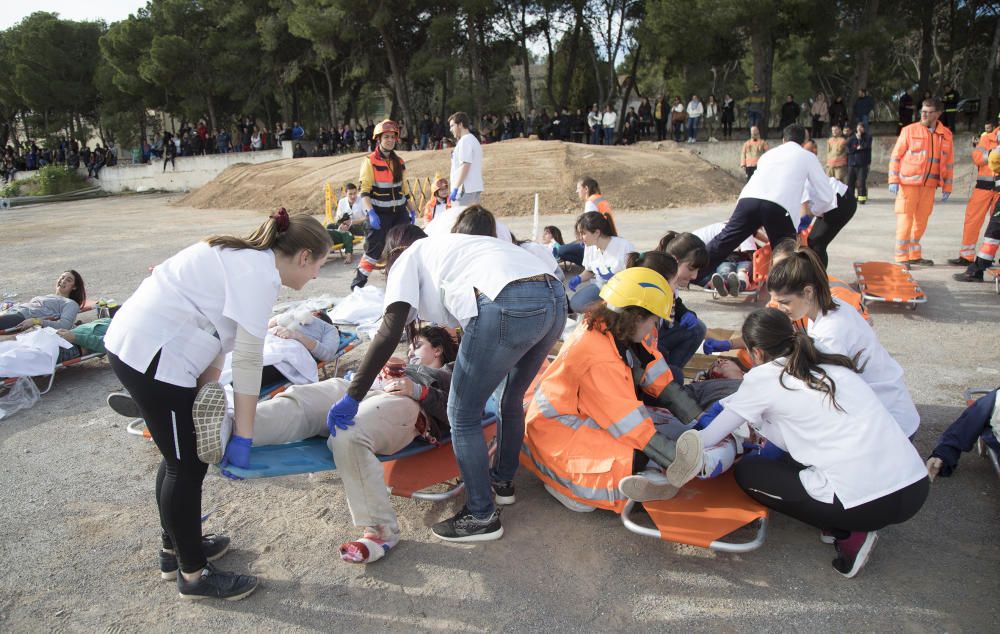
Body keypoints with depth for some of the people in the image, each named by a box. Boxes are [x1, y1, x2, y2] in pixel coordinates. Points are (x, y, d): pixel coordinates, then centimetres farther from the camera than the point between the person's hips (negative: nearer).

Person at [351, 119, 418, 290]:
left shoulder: (399, 162, 12)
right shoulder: (370, 162, -7)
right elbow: (364, 191, -13)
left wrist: (412, 210, 16)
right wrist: (370, 213, -24)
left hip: (399, 212, 6)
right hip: (379, 213, -6)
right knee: (374, 249, -6)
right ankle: (358, 283, 8)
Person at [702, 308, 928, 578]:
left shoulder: (764, 376, -3)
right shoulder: (828, 361, 15)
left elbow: (707, 439, 4)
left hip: (868, 502, -8)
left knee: (746, 471, 11)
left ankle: (845, 534, 3)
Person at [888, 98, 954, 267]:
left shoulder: (946, 134, 8)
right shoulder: (910, 130, -3)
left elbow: (949, 162, 12)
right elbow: (896, 156, -2)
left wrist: (947, 187, 10)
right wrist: (893, 180, -9)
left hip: (929, 185, 4)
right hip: (908, 183, -4)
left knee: (921, 221, 10)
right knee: (905, 220, -5)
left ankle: (914, 255, 21)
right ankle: (901, 257, 0)